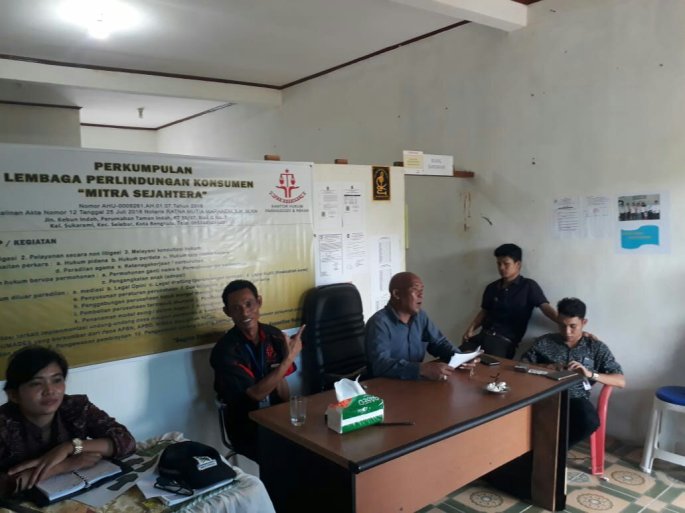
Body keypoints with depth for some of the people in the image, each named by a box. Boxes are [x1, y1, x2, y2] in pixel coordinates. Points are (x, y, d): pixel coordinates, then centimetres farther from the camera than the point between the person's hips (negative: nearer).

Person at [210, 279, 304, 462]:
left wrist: (278, 378, -16)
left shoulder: (274, 336, -1)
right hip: (247, 428, -5)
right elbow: (256, 394, -20)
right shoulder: (225, 350, -17)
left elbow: (285, 397, 6)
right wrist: (289, 358, -20)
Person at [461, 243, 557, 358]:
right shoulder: (492, 288, 16)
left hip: (505, 341, -4)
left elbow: (546, 307, -8)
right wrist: (471, 328, 7)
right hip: (483, 336, 5)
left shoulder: (528, 286, 2)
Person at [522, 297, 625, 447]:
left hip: (576, 398, 1)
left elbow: (621, 381, 2)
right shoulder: (544, 342, 11)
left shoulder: (597, 347, 9)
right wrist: (545, 367, -10)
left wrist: (590, 374, -15)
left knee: (590, 422, -36)